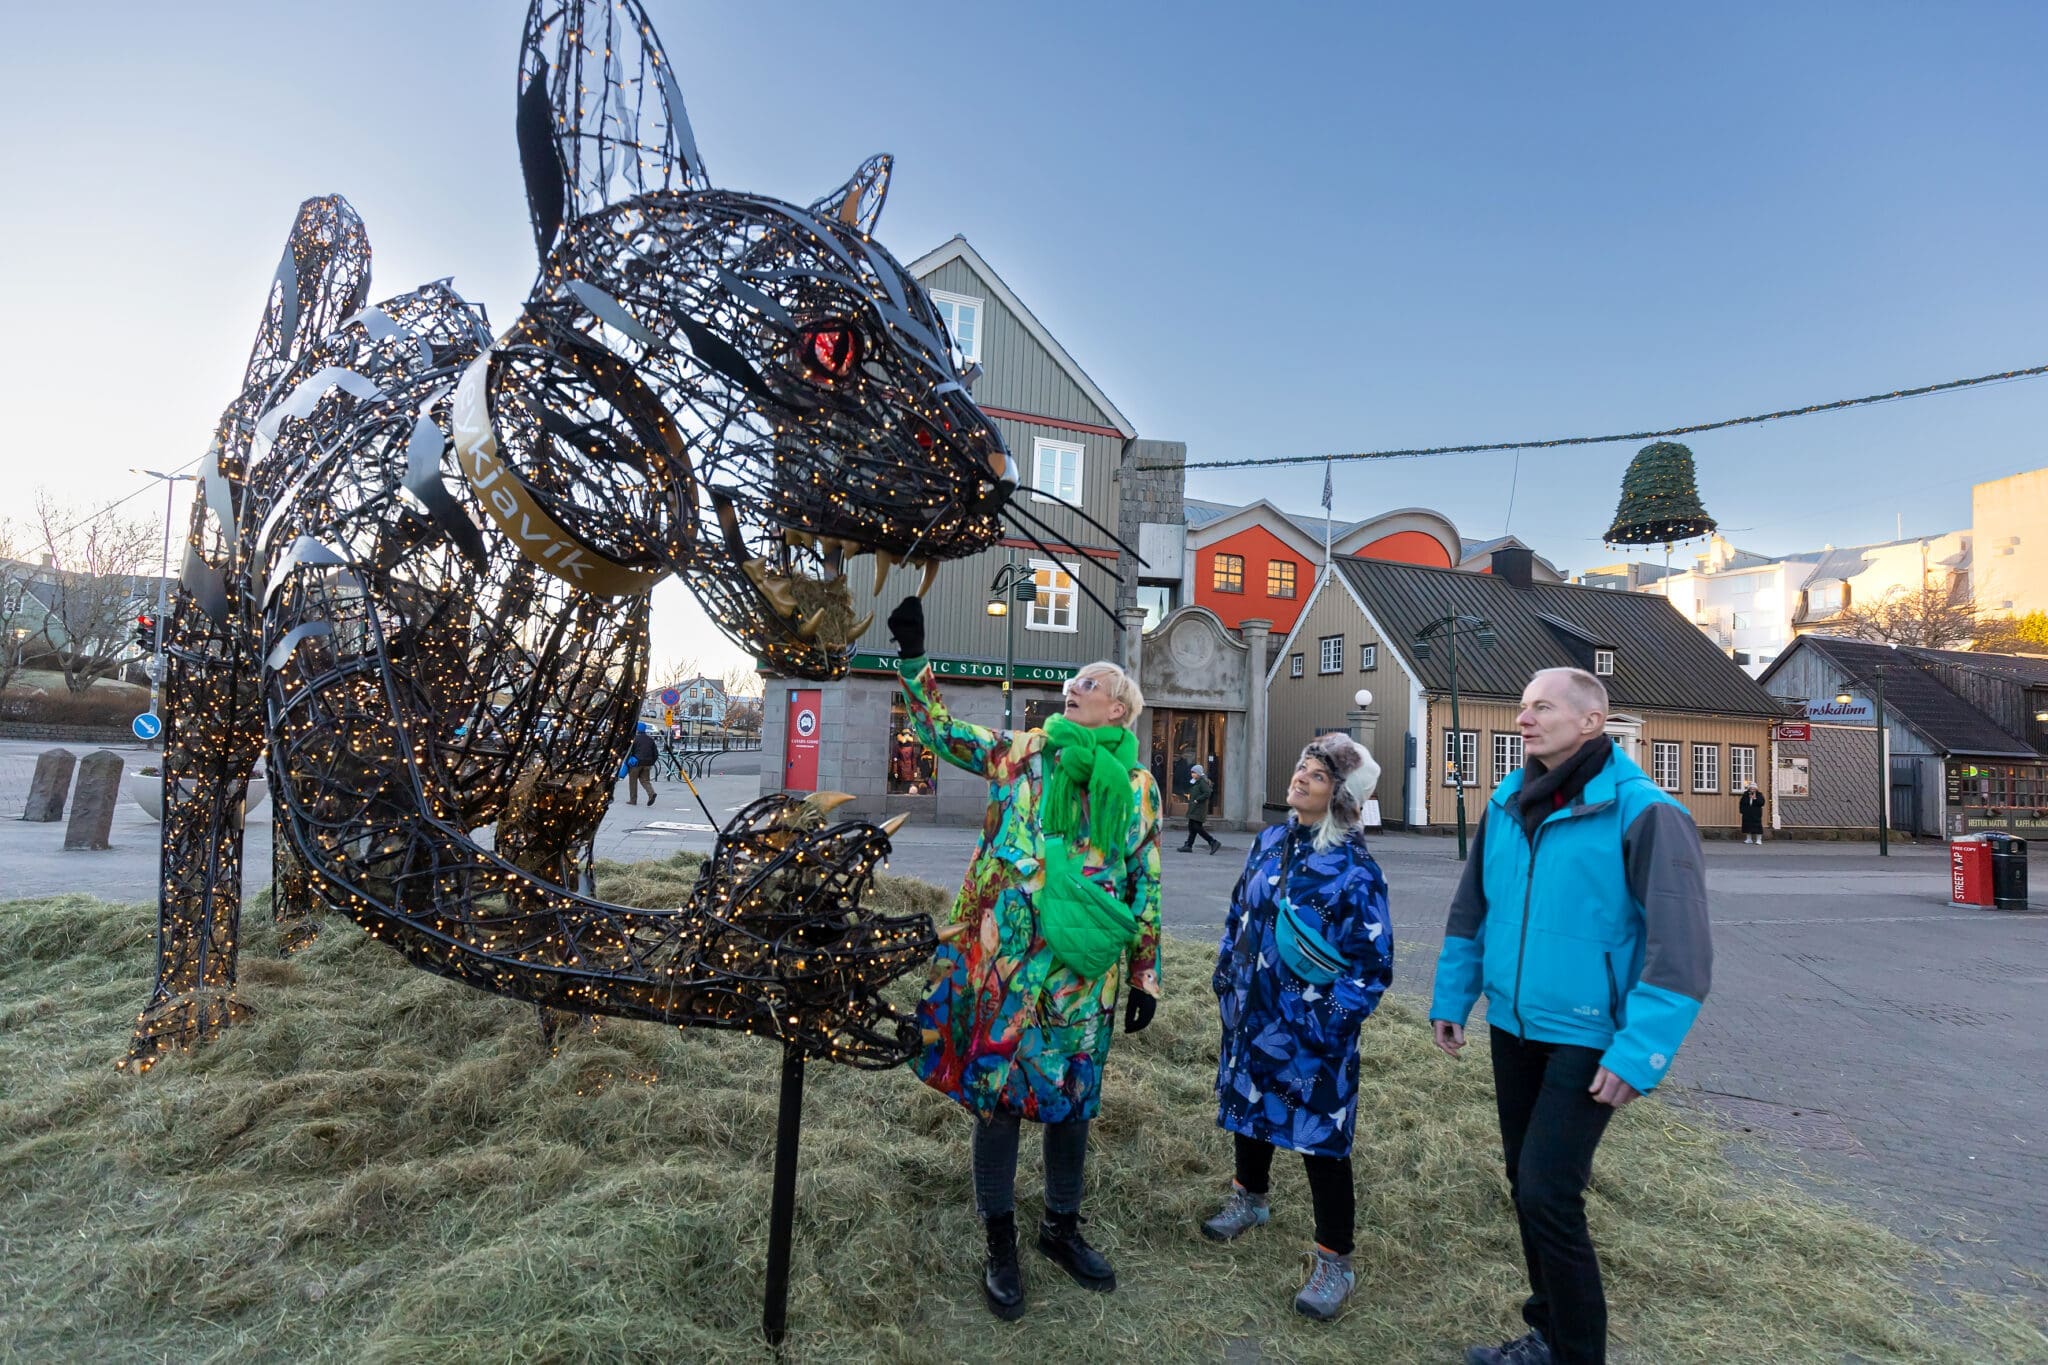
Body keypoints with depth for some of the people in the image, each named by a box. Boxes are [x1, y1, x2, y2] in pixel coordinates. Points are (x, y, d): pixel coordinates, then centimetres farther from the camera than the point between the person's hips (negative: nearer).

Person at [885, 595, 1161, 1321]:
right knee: (998, 1091, 8)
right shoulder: (1021, 751, 1)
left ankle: (1062, 1227, 39)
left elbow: (1145, 888, 8)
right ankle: (1001, 1243, 28)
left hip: (1084, 964, 2)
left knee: (1071, 1096, 15)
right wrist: (913, 656, -7)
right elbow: (940, 729, 3)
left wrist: (1146, 974, 8)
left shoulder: (1139, 786, 4)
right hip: (1006, 954, -1)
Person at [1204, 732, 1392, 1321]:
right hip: (1251, 1014, 6)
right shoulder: (1269, 842, 2)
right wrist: (1226, 976, 12)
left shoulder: (1354, 868, -17)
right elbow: (1238, 913, 13)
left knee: (1319, 1139, 3)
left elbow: (1373, 963, -13)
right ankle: (1249, 1196, 47)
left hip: (1311, 1031, -6)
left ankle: (1333, 1262, 20)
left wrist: (1333, 1020, -15)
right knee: (1247, 1103, 22)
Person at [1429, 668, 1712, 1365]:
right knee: (1526, 1182, 17)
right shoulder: (1506, 805, 3)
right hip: (1511, 1028, 6)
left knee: (1547, 1195, -6)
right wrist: (1450, 999, 11)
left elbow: (1680, 947, -18)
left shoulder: (1643, 813, -16)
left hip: (1586, 1039, -6)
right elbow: (1470, 912, 12)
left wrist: (1639, 1053, -21)